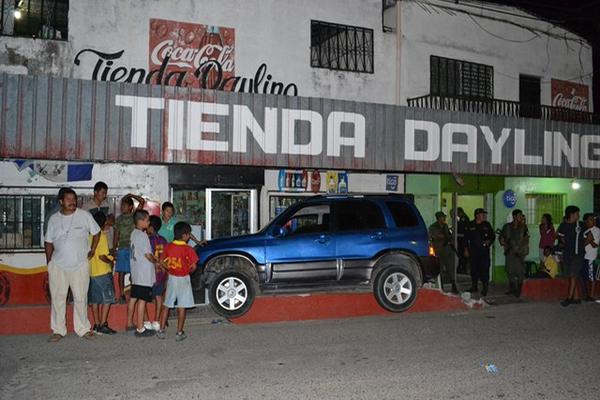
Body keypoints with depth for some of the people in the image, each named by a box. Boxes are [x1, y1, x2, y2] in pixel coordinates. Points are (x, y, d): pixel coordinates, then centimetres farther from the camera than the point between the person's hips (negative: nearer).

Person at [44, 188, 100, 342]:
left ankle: (83, 329, 17)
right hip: (58, 265, 2)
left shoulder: (84, 215, -4)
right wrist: (49, 263, 7)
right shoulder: (54, 219, 3)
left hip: (80, 265, -1)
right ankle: (58, 330, 17)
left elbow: (96, 232, 8)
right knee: (58, 298, 6)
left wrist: (92, 250, 3)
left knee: (81, 298, 6)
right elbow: (48, 242, 9)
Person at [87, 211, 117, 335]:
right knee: (107, 299, -1)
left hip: (91, 271, 7)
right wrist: (110, 262, -2)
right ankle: (103, 325, -5)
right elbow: (102, 256, -20)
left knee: (95, 299, 12)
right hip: (103, 272, -7)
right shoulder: (102, 236, -13)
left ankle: (96, 324, 16)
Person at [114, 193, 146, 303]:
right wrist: (114, 249, 10)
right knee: (121, 272, 3)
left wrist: (131, 195, -5)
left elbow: (142, 201, -10)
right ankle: (122, 295, 10)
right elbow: (116, 235, 14)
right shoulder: (119, 219, 11)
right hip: (122, 248, 3)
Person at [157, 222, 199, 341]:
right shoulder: (188, 249, -16)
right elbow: (193, 267, -15)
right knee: (181, 307, 4)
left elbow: (163, 263, 0)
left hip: (171, 278, 4)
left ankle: (161, 330, 17)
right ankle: (179, 333, 8)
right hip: (183, 279, -4)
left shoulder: (168, 247, -4)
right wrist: (188, 271, 4)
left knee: (167, 305, 13)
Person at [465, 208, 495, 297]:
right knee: (474, 268, 8)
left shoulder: (487, 225, 6)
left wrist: (489, 241, -6)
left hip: (484, 250, -1)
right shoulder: (470, 225, 3)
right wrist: (466, 249, 5)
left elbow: (493, 236, 14)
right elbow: (466, 238, 8)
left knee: (484, 268, -7)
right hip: (473, 250, 1)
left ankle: (485, 288, -1)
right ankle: (474, 286, 21)